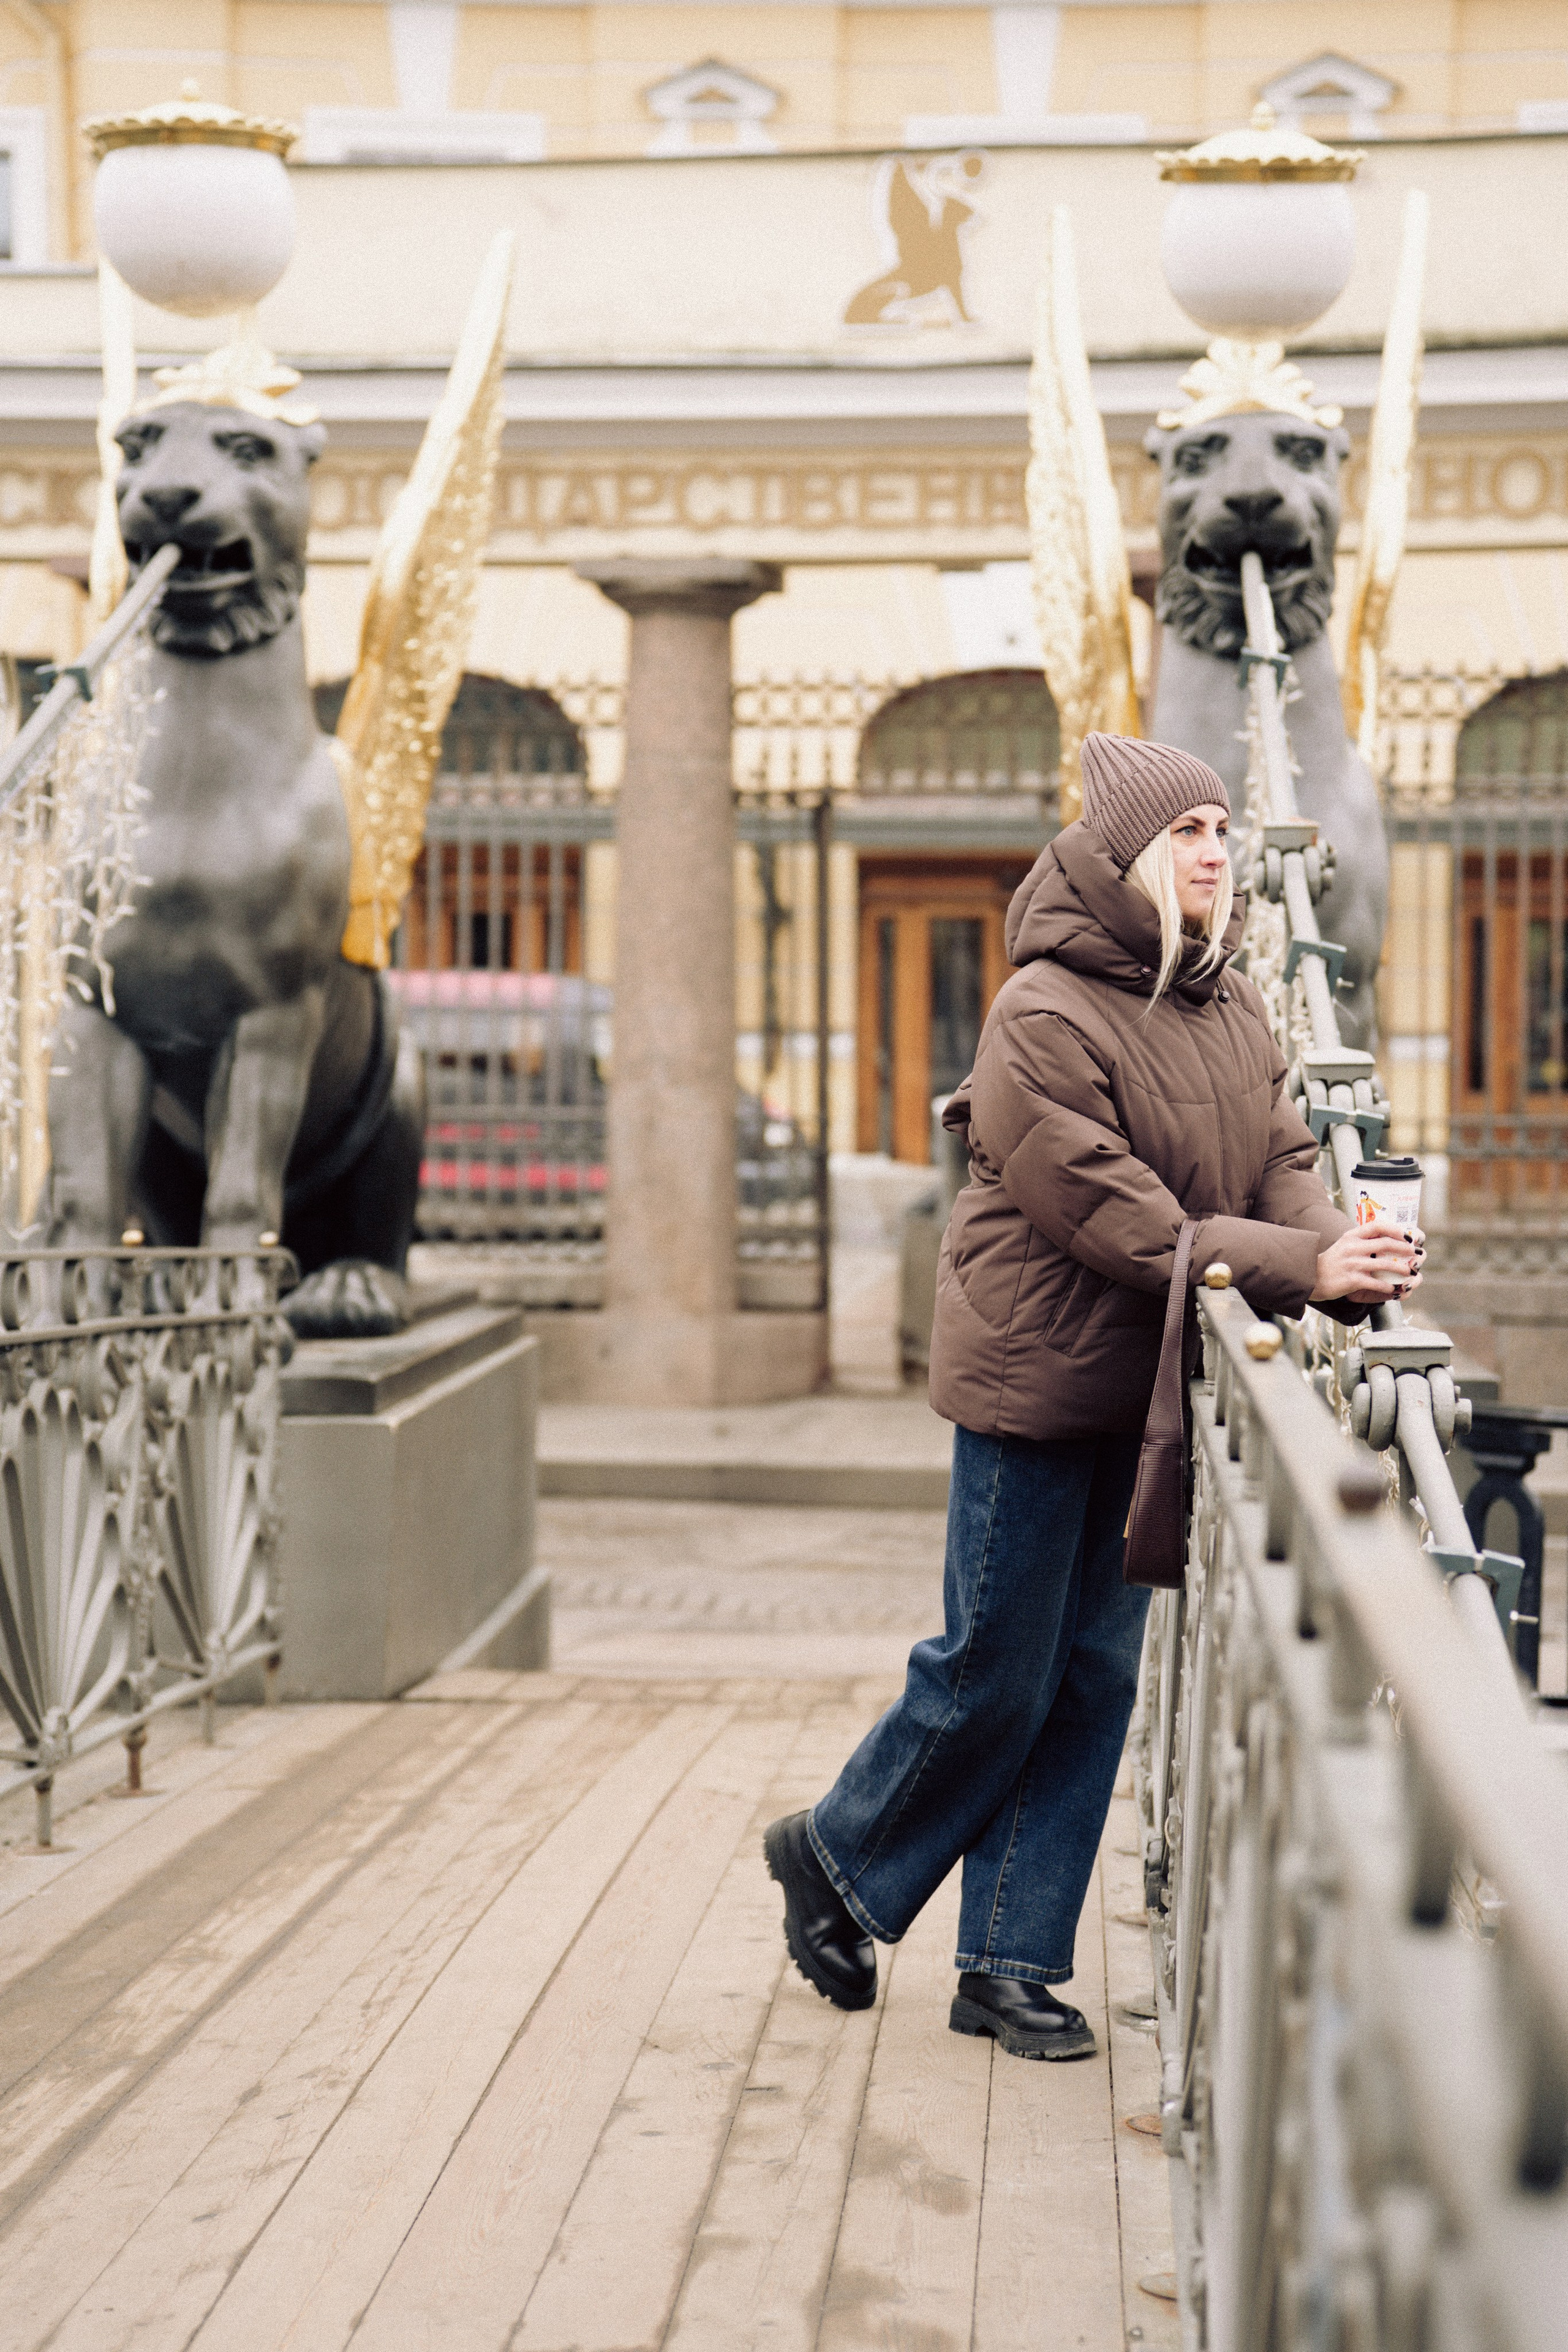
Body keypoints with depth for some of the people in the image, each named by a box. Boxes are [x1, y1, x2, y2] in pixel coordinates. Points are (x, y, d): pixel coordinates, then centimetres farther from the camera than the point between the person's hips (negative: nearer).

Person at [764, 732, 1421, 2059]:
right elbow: (1115, 1214, -22)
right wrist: (1300, 1269, -27)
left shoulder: (1238, 1013, 9)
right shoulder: (1046, 1018, -15)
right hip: (1036, 1380, -7)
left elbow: (1283, 1165, 1)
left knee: (1098, 1675, 9)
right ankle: (837, 1859, 26)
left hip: (1153, 1392, 7)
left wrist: (1349, 1255, -21)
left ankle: (1012, 1967, 18)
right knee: (997, 1672, 0)